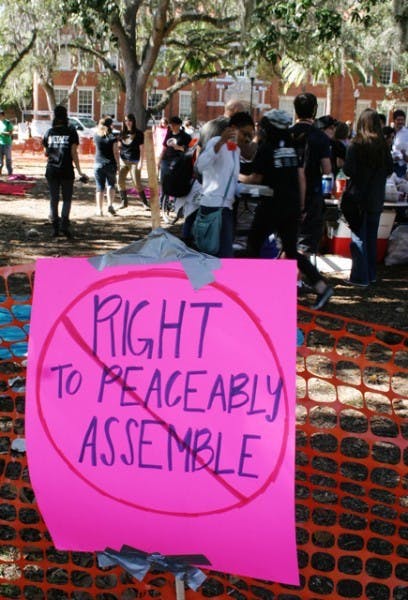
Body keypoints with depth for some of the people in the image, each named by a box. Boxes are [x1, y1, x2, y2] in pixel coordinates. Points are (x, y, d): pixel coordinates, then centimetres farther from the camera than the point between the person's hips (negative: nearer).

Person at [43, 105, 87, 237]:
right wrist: (79, 171, -7)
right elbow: (74, 153, -9)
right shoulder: (71, 132, -4)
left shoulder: (49, 132, 3)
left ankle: (55, 228, 11)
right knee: (67, 199, 8)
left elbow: (46, 153, 8)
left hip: (51, 170, 2)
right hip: (66, 171, -2)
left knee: (53, 199, 10)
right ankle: (64, 224, -8)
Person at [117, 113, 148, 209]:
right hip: (123, 161, 4)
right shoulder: (122, 133, 10)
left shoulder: (138, 134, -2)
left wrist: (140, 162, -10)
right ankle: (124, 202, 8)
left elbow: (141, 149, -3)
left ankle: (145, 202, 3)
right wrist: (118, 161, 8)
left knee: (137, 183, -7)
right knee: (120, 181, -3)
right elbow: (119, 147, 15)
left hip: (134, 161, -4)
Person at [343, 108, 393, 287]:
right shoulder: (383, 145, 0)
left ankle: (360, 276, 0)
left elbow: (348, 170, -17)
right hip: (377, 197, 4)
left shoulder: (356, 145, -14)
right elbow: (390, 169, 6)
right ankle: (371, 274, 22)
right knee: (372, 237, 15)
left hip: (359, 196, -4)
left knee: (358, 237, 2)